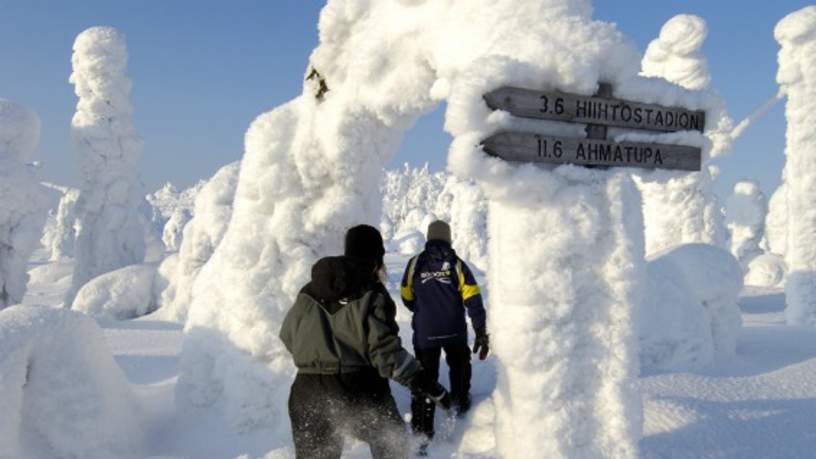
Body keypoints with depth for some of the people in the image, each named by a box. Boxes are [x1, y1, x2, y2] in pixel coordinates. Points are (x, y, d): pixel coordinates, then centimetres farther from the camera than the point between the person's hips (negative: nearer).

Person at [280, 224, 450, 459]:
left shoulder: (308, 292, 5)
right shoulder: (371, 295, -11)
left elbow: (288, 336, 13)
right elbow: (386, 352, -17)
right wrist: (429, 385, -11)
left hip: (308, 392, 4)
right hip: (359, 392, -4)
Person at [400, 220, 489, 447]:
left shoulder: (415, 263, -3)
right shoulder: (457, 264, -5)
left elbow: (407, 299, 7)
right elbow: (473, 301, -10)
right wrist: (481, 333, -7)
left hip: (424, 334, 0)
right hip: (455, 332, 1)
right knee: (459, 366, 28)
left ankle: (422, 430, 0)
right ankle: (460, 403, 45)